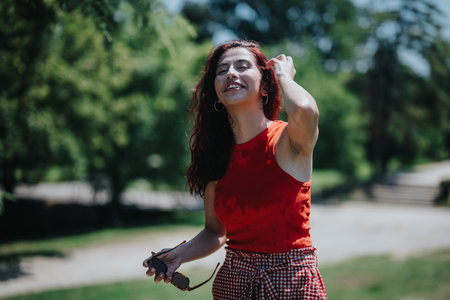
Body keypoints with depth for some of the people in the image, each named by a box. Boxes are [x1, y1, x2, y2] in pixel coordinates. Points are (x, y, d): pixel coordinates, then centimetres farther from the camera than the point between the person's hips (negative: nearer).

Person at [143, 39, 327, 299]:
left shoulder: (287, 141, -11)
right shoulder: (218, 154, 3)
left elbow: (304, 110, -36)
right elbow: (216, 232, 11)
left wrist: (283, 75, -14)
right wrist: (180, 255, -9)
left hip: (291, 279, -4)